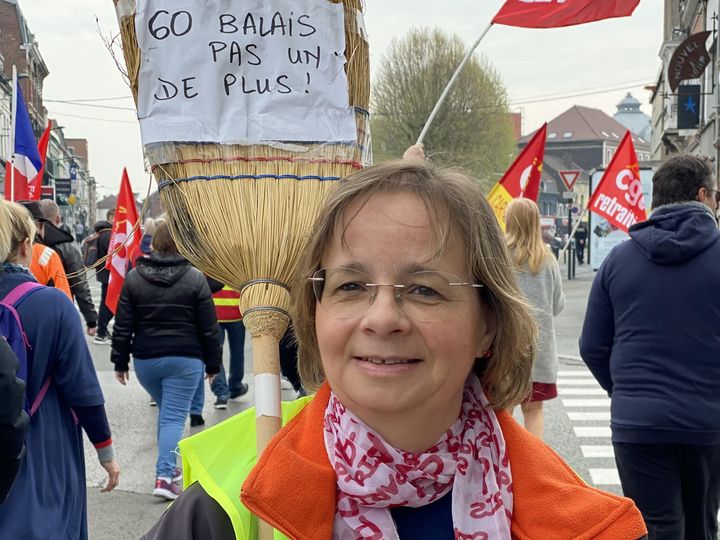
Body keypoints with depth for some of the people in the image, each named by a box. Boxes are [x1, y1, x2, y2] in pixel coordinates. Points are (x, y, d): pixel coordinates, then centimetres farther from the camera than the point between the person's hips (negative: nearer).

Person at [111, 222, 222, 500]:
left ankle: (167, 467, 29)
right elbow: (209, 327, -3)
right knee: (174, 417, -1)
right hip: (184, 361, -3)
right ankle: (164, 475, -12)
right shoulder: (195, 279, -5)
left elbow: (123, 326, 1)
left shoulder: (134, 278, 0)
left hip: (146, 360, 3)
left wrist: (120, 361, 9)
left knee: (166, 410, 23)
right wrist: (213, 363, 6)